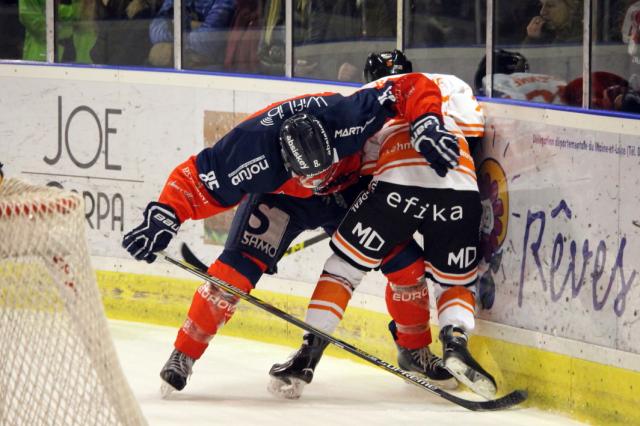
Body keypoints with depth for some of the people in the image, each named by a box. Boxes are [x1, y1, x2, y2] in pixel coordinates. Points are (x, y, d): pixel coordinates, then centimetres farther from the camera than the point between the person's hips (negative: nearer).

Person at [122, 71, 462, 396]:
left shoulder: (346, 118, -39)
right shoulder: (252, 149, -40)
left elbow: (413, 89, -31)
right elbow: (195, 178, -30)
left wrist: (426, 125, -44)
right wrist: (163, 215, -41)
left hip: (347, 188, 2)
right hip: (278, 195, -2)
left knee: (402, 256, -8)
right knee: (241, 263, -22)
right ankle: (184, 354, -10)